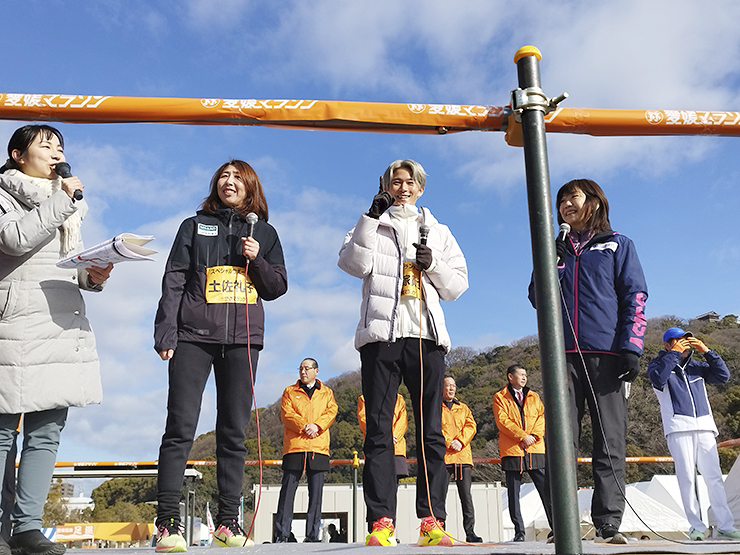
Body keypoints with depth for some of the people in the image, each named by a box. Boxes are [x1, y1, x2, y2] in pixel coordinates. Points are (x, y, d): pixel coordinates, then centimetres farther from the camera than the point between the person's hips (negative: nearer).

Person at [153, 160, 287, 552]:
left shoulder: (265, 233, 16)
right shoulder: (194, 226, 13)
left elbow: (277, 287, 12)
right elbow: (173, 280, 5)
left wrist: (257, 259, -6)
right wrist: (165, 333, -6)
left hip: (243, 340, 2)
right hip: (193, 335, -1)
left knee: (234, 431, 2)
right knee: (181, 427, -7)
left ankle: (227, 523, 8)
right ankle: (167, 523, -3)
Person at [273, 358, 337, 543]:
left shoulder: (326, 392, 19)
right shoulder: (290, 391, 16)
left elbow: (331, 412, 4)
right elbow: (286, 414, 2)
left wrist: (317, 425, -13)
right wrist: (303, 426, -13)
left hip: (318, 447, 1)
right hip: (294, 446, -1)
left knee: (316, 491, 0)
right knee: (288, 488, -5)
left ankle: (312, 534, 5)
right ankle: (282, 534, 0)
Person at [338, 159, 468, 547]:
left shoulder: (438, 232, 22)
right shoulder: (372, 227, 17)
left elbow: (458, 285, 15)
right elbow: (353, 263, -3)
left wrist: (433, 264, -3)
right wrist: (371, 218, -8)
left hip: (426, 337, 2)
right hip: (381, 334, -1)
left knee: (431, 432, -2)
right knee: (378, 431, -5)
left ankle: (432, 521, 1)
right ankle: (380, 522, -3)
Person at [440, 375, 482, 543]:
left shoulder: (463, 408, 22)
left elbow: (471, 425, 9)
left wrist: (460, 441, -8)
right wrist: (448, 442, -13)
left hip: (463, 455, 3)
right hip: (442, 455, -3)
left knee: (466, 495, 0)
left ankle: (470, 532, 2)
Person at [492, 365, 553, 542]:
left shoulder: (534, 397, 19)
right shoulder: (500, 397, 7)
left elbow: (542, 417, 10)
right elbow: (502, 421, -5)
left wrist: (534, 436, -8)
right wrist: (523, 436, -13)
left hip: (535, 449, 3)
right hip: (512, 451, -2)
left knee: (546, 489, -3)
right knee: (513, 493, 1)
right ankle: (519, 531, 9)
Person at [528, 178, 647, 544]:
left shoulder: (617, 245, 14)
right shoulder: (556, 250, 23)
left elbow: (634, 298, 5)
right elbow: (538, 300, 16)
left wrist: (631, 349, -8)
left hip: (606, 355, -2)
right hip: (563, 355, 2)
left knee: (610, 442, -3)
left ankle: (608, 525, 0)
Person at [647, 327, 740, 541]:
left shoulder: (697, 366, 21)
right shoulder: (659, 364, 8)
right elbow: (657, 379, -15)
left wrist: (706, 351, 4)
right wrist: (674, 353, -9)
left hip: (704, 427, 4)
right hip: (678, 429, -4)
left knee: (714, 477, 0)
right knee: (687, 478, -6)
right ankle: (697, 526, 0)